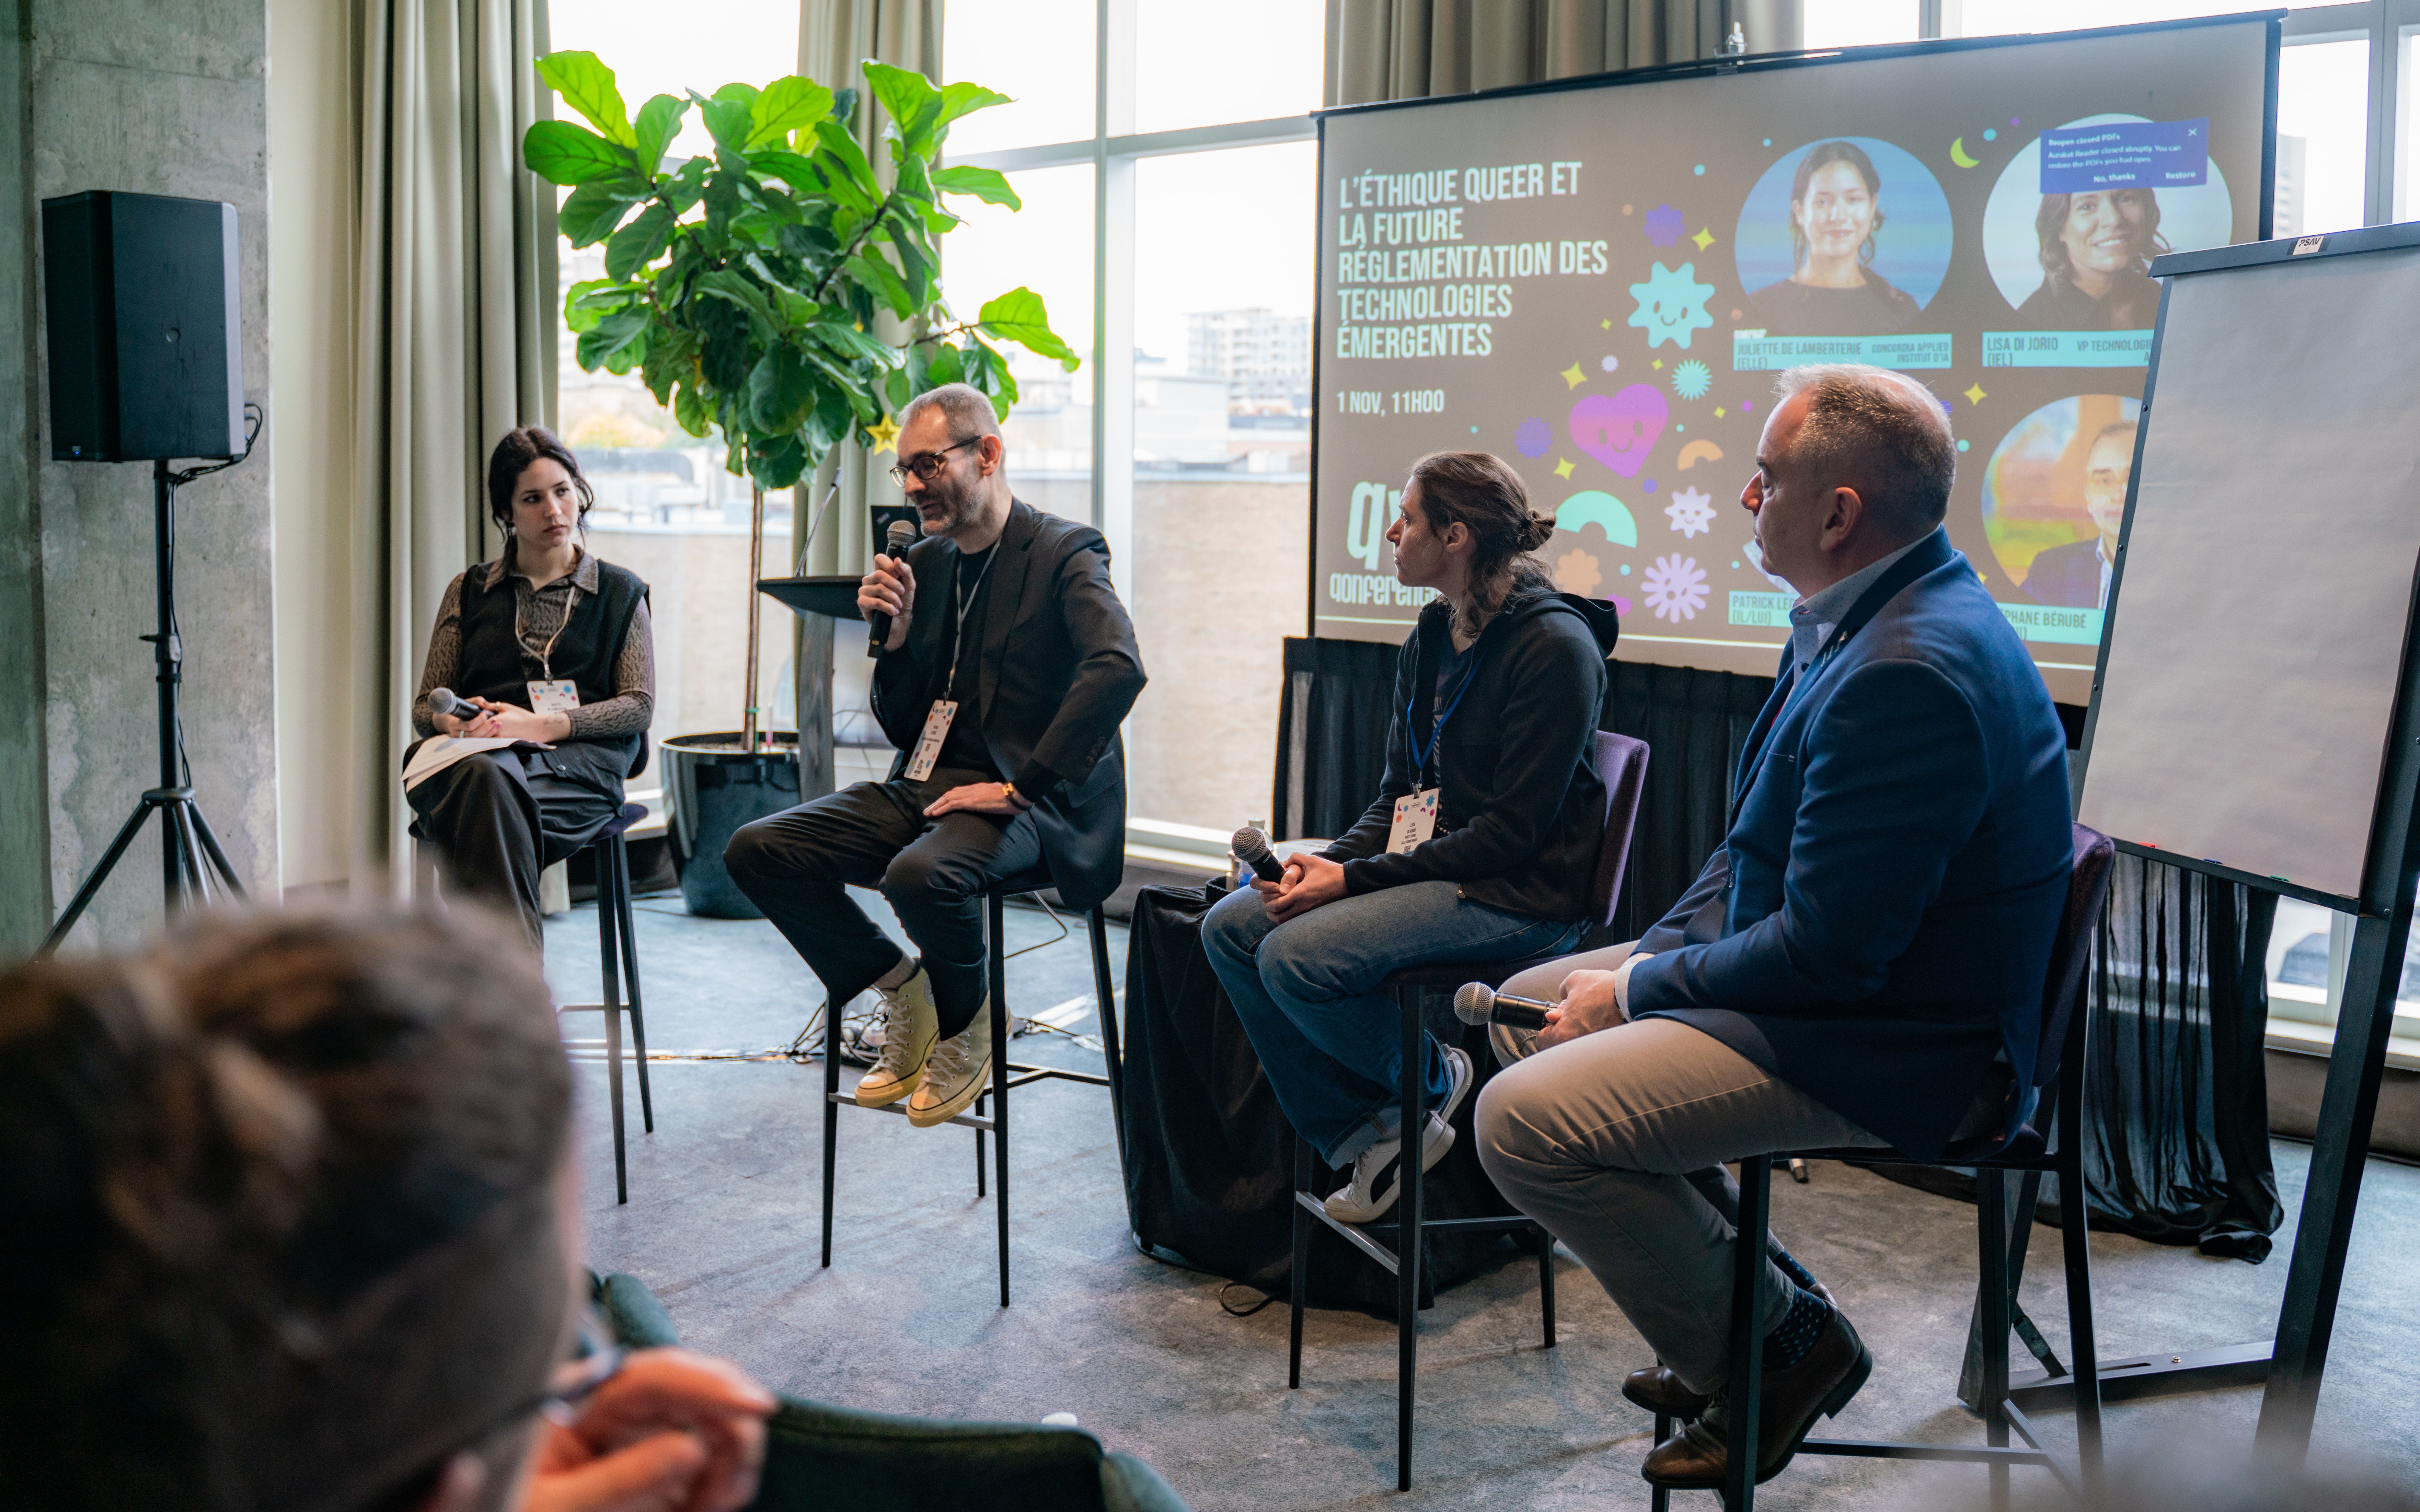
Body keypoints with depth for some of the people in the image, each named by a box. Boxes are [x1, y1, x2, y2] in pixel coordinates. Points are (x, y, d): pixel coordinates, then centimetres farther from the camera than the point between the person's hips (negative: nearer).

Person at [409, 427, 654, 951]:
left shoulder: (621, 593, 19)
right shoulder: (470, 592, 24)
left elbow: (639, 705, 7)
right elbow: (425, 706, 22)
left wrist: (543, 724, -9)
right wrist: (455, 723, -5)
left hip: (580, 760, -1)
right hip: (478, 754, 2)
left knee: (490, 784, -38)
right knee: (486, 778, -39)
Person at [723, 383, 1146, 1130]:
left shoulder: (1065, 552, -6)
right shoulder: (923, 564, 14)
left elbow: (1118, 668, -27)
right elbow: (903, 730, 17)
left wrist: (1020, 787, -27)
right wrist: (895, 635, -2)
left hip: (1029, 803, -7)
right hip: (924, 787, 7)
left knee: (921, 874, -37)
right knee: (755, 851, -8)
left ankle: (967, 1028, -4)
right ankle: (902, 989, 8)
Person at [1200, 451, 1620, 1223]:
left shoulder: (1556, 646, -15)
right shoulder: (1431, 639, 11)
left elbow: (1513, 829, -19)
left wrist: (1359, 879, -21)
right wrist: (1332, 860, -6)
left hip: (1518, 897, -9)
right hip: (1429, 867, 9)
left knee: (1295, 956, -26)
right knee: (1228, 927, -7)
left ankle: (1432, 1081, 2)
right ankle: (1359, 1133, 1)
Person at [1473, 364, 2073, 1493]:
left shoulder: (1910, 672, -27)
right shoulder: (1856, 620, 6)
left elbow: (1828, 957, -27)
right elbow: (1757, 842, 14)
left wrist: (1638, 990, -14)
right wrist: (1657, 950, 1)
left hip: (1892, 1045, -11)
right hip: (1829, 968, 11)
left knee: (1523, 1120, -21)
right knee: (1526, 1006, 16)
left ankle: (1778, 1343, 1)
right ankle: (1732, 1288, 19)